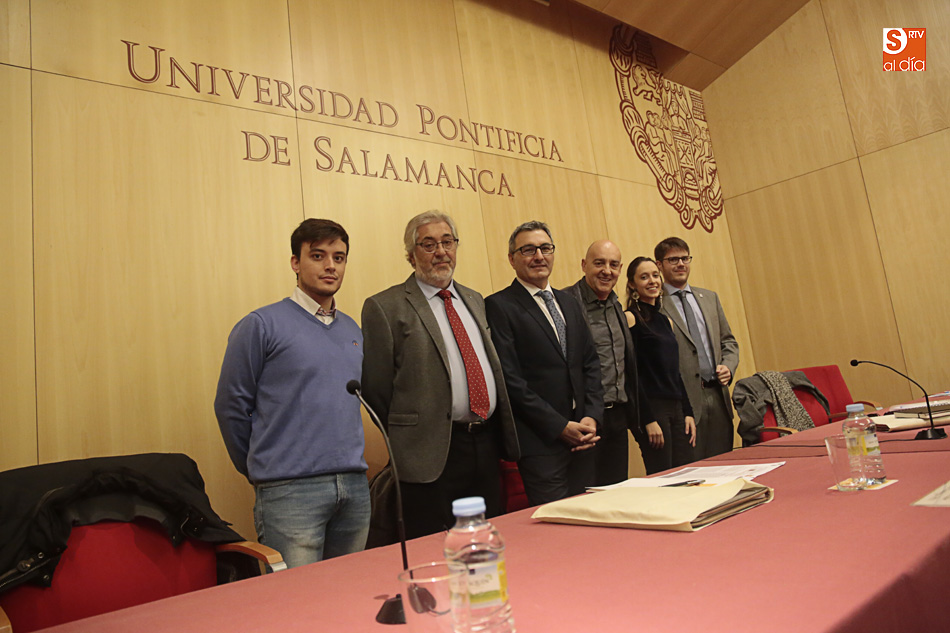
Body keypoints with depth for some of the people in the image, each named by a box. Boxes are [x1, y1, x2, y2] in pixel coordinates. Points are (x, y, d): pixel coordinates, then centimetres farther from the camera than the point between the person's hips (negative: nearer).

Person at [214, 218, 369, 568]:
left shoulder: (352, 330, 12)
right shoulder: (261, 325, -5)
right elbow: (231, 406, -2)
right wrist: (261, 469, 7)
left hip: (355, 487, 6)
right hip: (290, 491, -5)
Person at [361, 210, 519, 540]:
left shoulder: (475, 300, 16)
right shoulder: (385, 307, -5)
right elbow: (377, 389, -5)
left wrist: (501, 436, 12)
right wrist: (406, 444, -1)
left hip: (487, 447, 6)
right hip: (432, 455, -6)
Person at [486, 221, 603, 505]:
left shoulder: (568, 303, 16)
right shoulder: (499, 306, -7)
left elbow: (590, 362, 15)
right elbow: (510, 379, -13)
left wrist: (592, 417, 0)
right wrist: (560, 427, -13)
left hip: (580, 439, 7)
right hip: (540, 443, -7)